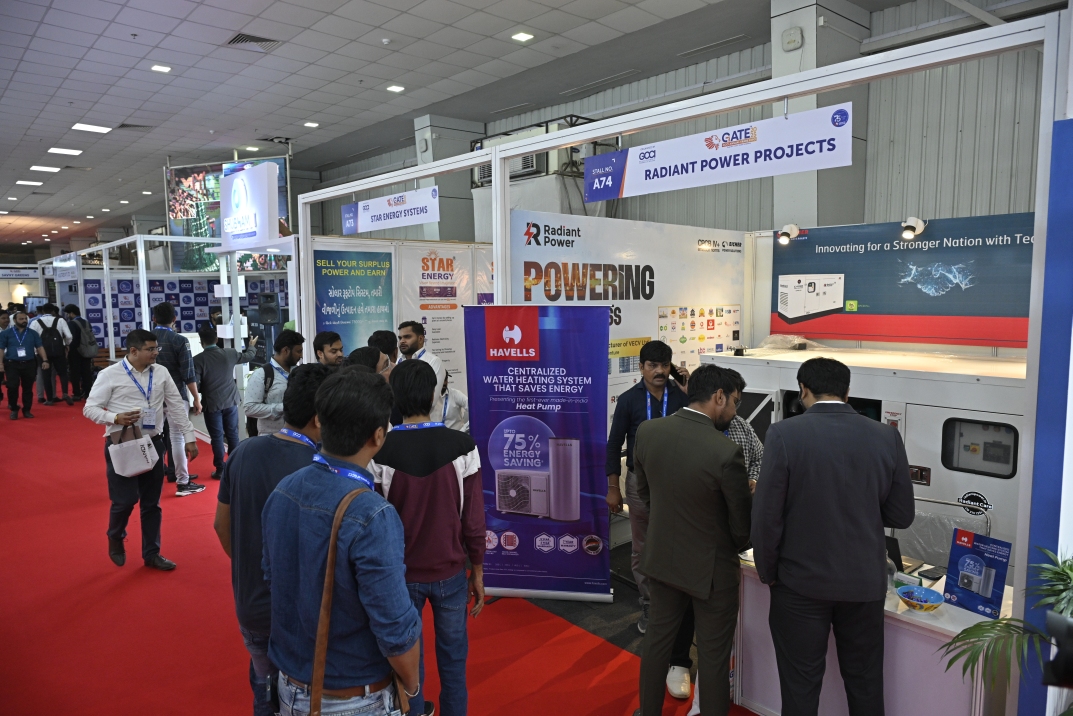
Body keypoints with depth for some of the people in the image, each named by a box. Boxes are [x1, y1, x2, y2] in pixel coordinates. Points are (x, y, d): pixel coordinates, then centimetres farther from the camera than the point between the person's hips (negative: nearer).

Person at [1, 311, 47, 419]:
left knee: (28, 388, 5)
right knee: (12, 387, -7)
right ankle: (14, 410, 9)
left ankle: (27, 410, 15)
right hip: (12, 364, -2)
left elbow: (39, 347, 6)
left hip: (29, 364, 2)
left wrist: (45, 360, -6)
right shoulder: (6, 333, 4)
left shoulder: (33, 333, 9)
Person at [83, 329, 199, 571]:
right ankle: (115, 539, 28)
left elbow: (176, 406, 7)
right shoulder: (110, 375, -6)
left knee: (151, 503, 10)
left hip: (152, 443, 4)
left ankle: (151, 554, 23)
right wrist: (116, 418, -22)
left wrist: (188, 437, 4)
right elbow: (89, 408, -4)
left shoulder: (161, 373, 4)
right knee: (125, 500, -5)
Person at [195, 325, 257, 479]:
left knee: (217, 437, 5)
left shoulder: (198, 359, -13)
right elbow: (247, 356, 18)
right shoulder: (229, 353, -2)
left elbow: (195, 384, -16)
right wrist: (252, 346, 39)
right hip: (231, 401, 3)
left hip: (212, 404, -3)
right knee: (233, 434, 13)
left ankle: (220, 469, 9)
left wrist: (203, 390, 7)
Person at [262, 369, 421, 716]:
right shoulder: (371, 517, -30)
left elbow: (273, 578, 5)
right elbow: (395, 630, -25)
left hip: (291, 687, 6)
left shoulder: (282, 492, -9)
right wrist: (411, 686, -6)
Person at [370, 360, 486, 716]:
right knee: (452, 659, 17)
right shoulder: (462, 446, -14)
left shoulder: (379, 452, -14)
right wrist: (477, 570, 5)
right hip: (450, 572, 0)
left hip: (400, 573, 0)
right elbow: (473, 518, -9)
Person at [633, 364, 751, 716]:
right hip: (710, 567, -5)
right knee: (713, 657, 14)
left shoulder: (647, 431, -11)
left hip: (661, 557, 6)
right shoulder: (726, 451, -27)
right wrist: (736, 548, 8)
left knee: (657, 639, 22)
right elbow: (742, 525, -14)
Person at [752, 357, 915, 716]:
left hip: (801, 582, -3)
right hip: (865, 582, 3)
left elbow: (766, 517, -15)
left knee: (800, 686, 12)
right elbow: (901, 516, 1)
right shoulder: (886, 437, -6)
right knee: (865, 683, 21)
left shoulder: (784, 435, -16)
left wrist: (768, 574, 0)